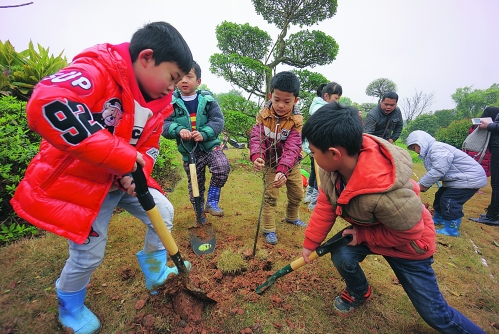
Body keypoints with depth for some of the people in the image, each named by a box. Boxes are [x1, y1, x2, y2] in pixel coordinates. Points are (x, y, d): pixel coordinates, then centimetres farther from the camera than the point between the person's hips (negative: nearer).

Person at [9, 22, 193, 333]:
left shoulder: (158, 102, -1)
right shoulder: (98, 70, -25)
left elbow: (150, 147, 4)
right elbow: (46, 105, -43)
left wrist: (137, 172, -17)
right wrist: (121, 156, -42)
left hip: (126, 179, 7)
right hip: (79, 179, -6)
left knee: (164, 212, 7)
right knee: (89, 255, 4)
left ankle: (155, 272, 32)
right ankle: (70, 307, 39)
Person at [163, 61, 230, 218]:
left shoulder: (207, 100, -3)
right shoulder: (171, 103, -1)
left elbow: (218, 121, -11)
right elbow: (164, 125, -7)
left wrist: (204, 134, -27)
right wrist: (178, 129, -28)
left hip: (210, 145, -1)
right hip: (188, 151, 1)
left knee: (222, 167, -28)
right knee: (195, 185, 9)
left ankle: (212, 201, -6)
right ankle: (199, 213, 32)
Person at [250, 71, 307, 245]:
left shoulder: (297, 120, -21)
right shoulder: (263, 115, -16)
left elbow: (292, 147, -31)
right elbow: (257, 137, -25)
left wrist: (283, 170, -45)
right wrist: (256, 156, -46)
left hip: (291, 165, 2)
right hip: (271, 163, -1)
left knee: (297, 193, 16)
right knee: (270, 196, 0)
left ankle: (291, 217, 45)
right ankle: (269, 229, 17)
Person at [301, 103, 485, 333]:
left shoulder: (387, 194, -44)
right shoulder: (331, 167, -25)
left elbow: (409, 233, -24)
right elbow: (325, 205, -12)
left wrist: (362, 235, -18)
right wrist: (310, 243, -6)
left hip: (407, 243, -4)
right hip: (366, 229, 5)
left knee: (434, 312, 6)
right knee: (341, 257, -14)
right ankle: (359, 292, 20)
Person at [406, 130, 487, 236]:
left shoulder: (437, 149, -26)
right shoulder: (430, 151, 8)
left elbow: (437, 172, -32)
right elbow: (433, 173, 6)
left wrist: (422, 184, -21)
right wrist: (421, 186, -6)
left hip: (470, 178, -11)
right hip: (457, 179, 11)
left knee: (449, 201, -13)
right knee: (440, 196, 17)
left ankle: (451, 229, 1)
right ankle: (438, 219, 36)